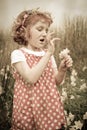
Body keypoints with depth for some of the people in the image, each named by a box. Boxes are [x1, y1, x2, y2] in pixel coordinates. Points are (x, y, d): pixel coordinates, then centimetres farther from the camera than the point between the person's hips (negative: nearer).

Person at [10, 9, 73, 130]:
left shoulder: (47, 54, 7)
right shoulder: (18, 54, -9)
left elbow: (56, 81, 9)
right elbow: (31, 78, -24)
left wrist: (62, 69, -12)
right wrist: (48, 54, -24)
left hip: (50, 106, 5)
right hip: (29, 106, -4)